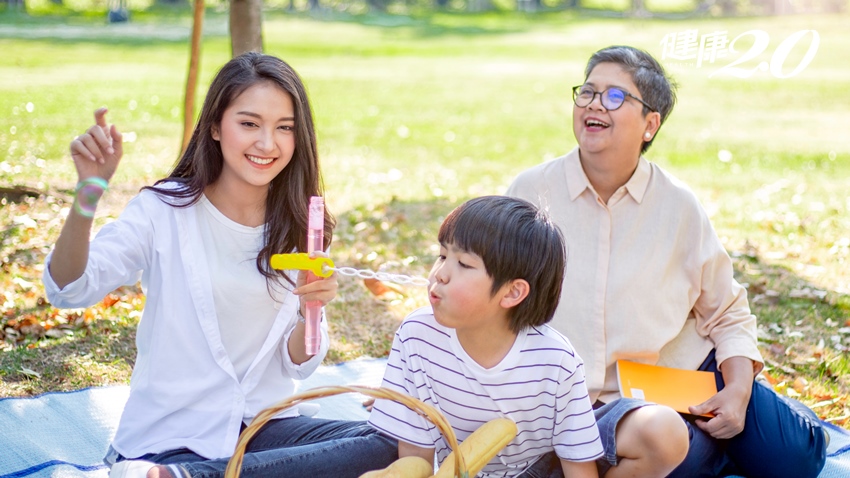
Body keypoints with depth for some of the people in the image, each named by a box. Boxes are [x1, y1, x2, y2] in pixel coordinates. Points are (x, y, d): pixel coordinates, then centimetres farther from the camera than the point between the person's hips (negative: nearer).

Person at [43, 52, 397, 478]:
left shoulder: (296, 229, 5)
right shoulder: (166, 208, -6)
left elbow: (298, 366, 4)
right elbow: (68, 289, -21)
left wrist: (309, 312, -17)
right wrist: (88, 193, -37)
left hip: (262, 425, 7)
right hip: (172, 437, -6)